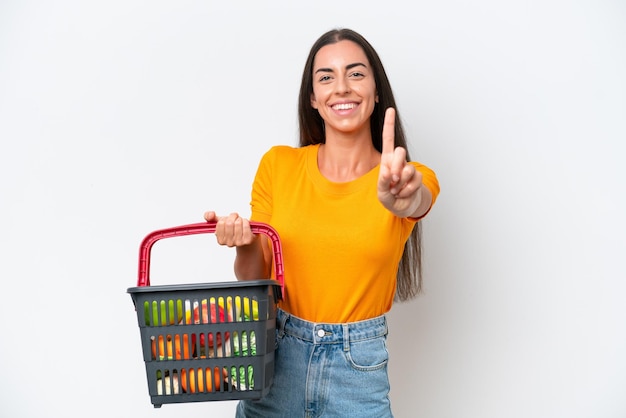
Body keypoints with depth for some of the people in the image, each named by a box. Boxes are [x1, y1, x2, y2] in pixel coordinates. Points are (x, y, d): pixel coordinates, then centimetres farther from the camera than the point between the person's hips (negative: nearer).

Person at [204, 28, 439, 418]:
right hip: (276, 356, 1)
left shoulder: (412, 179, -5)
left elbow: (417, 203, -30)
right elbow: (255, 279, 1)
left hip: (359, 370, 0)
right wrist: (245, 246, -20)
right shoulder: (278, 164, -3)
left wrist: (403, 196, -52)